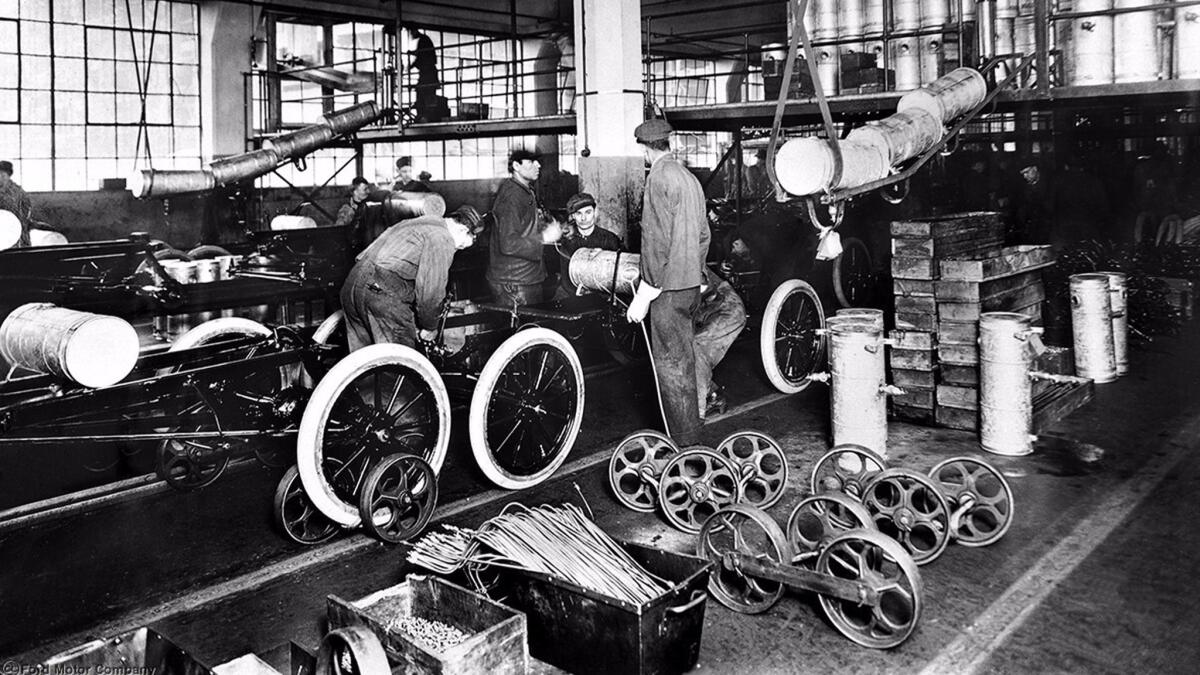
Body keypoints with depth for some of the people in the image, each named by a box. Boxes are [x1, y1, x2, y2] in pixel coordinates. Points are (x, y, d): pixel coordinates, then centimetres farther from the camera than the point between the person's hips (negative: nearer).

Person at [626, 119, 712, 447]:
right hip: (691, 285, 9)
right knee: (684, 362, 17)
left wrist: (643, 296, -17)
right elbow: (703, 234, 18)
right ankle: (690, 437, 29)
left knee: (671, 366, -2)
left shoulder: (660, 177, -14)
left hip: (669, 288, -9)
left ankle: (683, 444, 5)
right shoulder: (689, 177, 13)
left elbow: (657, 242, -20)